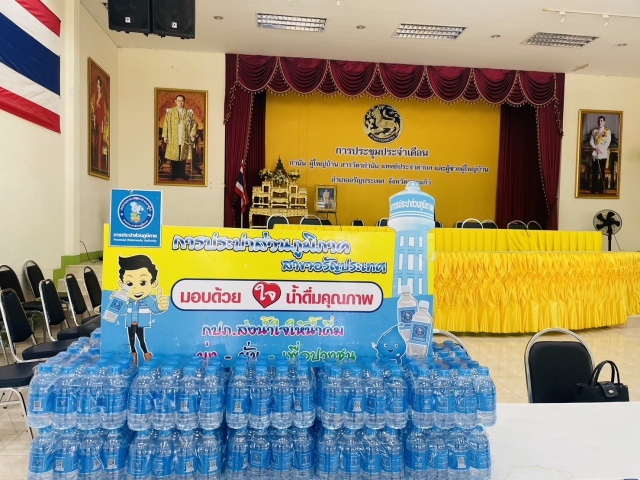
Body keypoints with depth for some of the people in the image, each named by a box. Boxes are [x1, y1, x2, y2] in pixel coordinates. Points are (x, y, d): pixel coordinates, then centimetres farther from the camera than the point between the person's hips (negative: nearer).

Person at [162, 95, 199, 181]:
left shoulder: (189, 113, 6)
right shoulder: (170, 112, 5)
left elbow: (194, 124, 8)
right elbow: (166, 124, 4)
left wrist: (192, 134, -2)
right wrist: (165, 136, -3)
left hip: (184, 139, 0)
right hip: (173, 139, 0)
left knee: (183, 157, 4)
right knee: (174, 157, 2)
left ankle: (182, 174, 14)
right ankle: (174, 174, 11)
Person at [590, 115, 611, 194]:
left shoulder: (607, 131, 4)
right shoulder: (594, 131, 11)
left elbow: (607, 142, -3)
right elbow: (591, 141, 4)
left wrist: (600, 149, -16)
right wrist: (595, 148, -13)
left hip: (603, 154, -2)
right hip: (594, 154, 2)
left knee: (602, 172, 0)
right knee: (594, 172, 3)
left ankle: (601, 189, 4)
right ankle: (594, 189, 7)